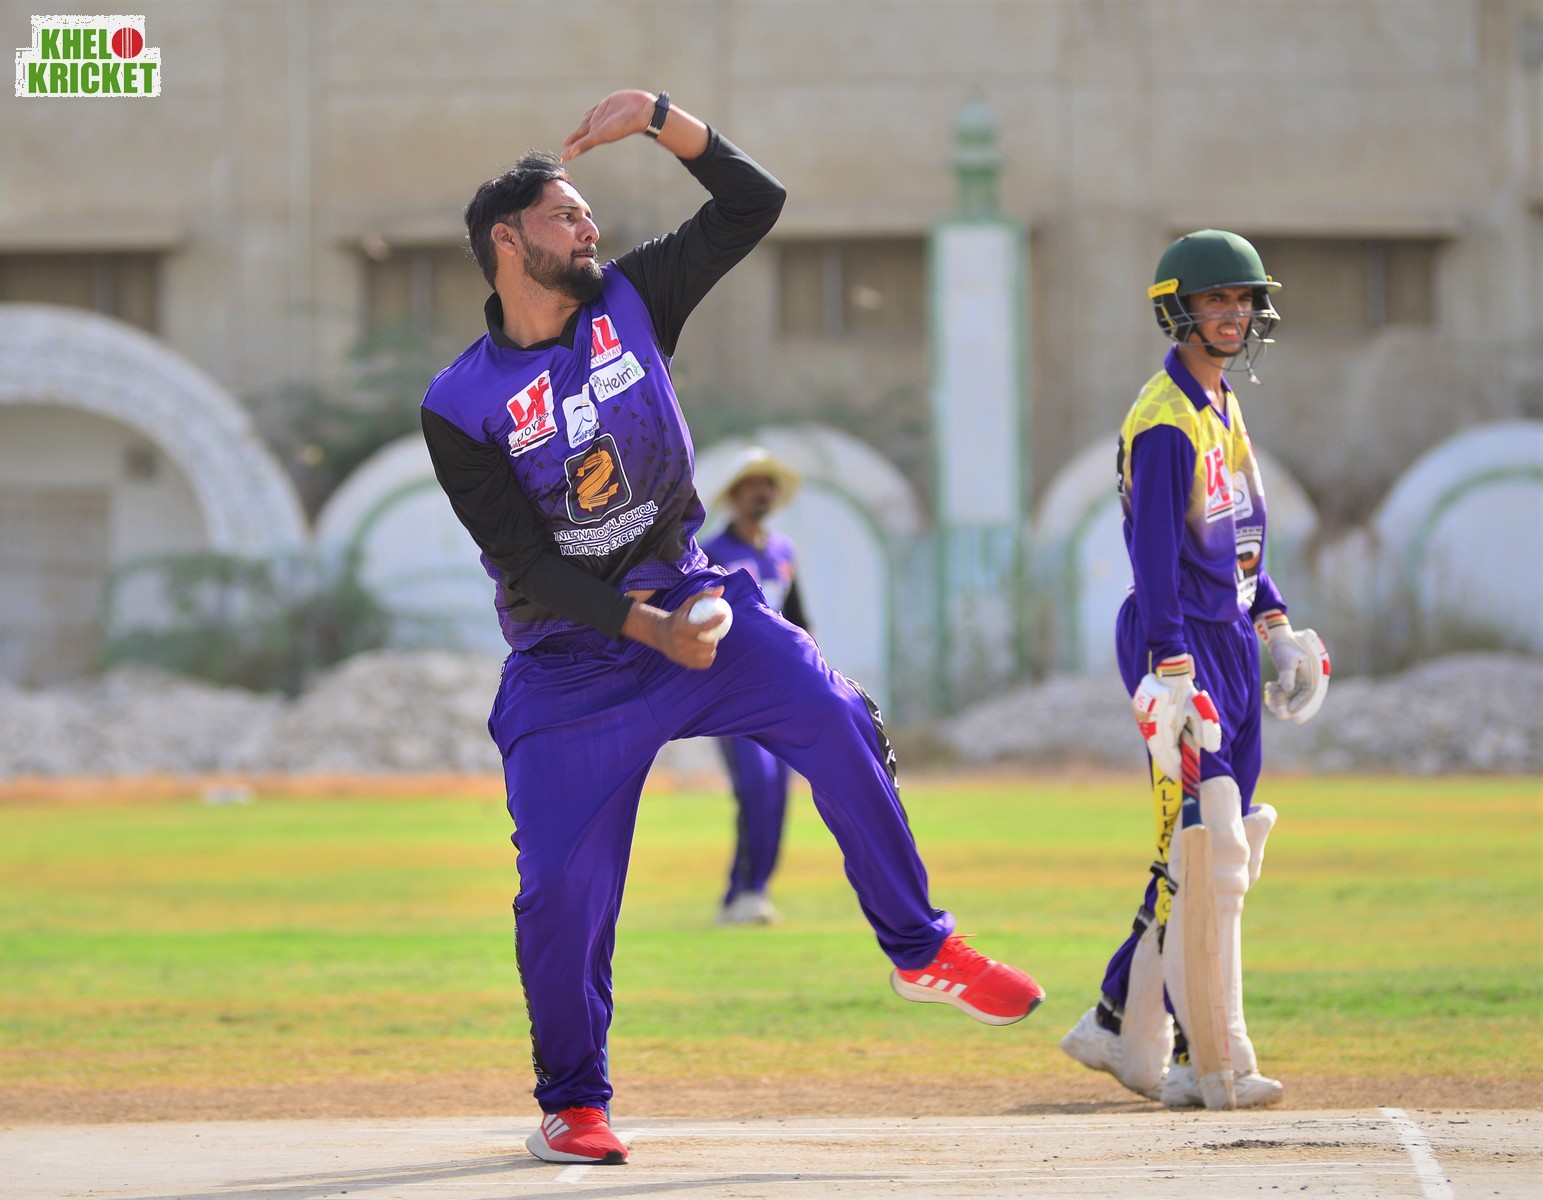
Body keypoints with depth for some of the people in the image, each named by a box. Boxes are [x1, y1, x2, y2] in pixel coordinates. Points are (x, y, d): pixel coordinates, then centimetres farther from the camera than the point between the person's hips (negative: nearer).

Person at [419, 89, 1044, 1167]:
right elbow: (523, 562, -13)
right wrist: (647, 627, -21)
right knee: (563, 885, -8)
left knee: (836, 722, -22)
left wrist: (661, 119, -10)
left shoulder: (629, 301, 4)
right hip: (570, 654, -3)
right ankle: (572, 1103, 11)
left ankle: (921, 951, -9)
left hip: (689, 597, 3)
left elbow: (753, 202, 3)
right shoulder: (459, 407, -8)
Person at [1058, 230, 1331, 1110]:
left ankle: (1124, 1032, 19)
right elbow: (1156, 554, -20)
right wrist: (1172, 674, -27)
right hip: (1182, 642, -10)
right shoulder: (1164, 422, -13)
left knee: (1228, 856, 10)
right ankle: (1207, 1062, -10)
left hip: (1233, 644, 10)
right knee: (1207, 853, -12)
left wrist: (1277, 626, 16)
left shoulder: (1226, 410, 17)